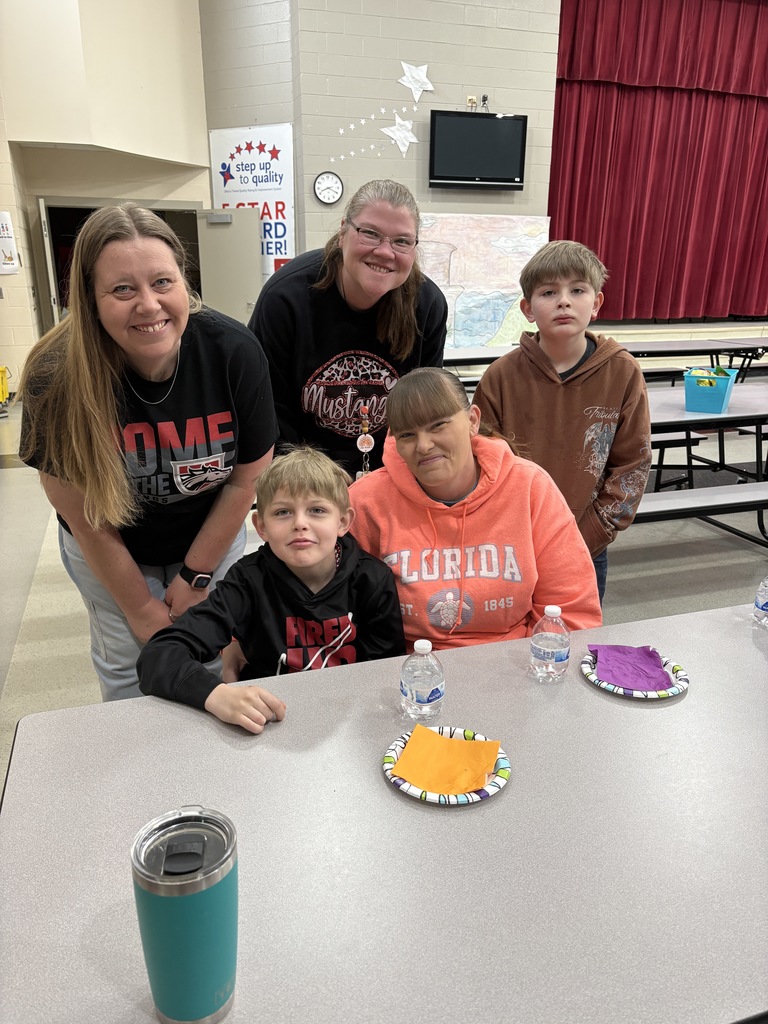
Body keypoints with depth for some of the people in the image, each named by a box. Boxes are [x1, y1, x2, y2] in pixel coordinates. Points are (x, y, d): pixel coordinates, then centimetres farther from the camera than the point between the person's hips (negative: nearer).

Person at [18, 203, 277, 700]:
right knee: (127, 666, 13)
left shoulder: (235, 351, -27)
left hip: (212, 538, 1)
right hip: (109, 555, 0)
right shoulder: (57, 378, -29)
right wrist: (142, 609, -7)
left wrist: (195, 576, -7)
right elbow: (88, 524, -17)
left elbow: (247, 476, -14)